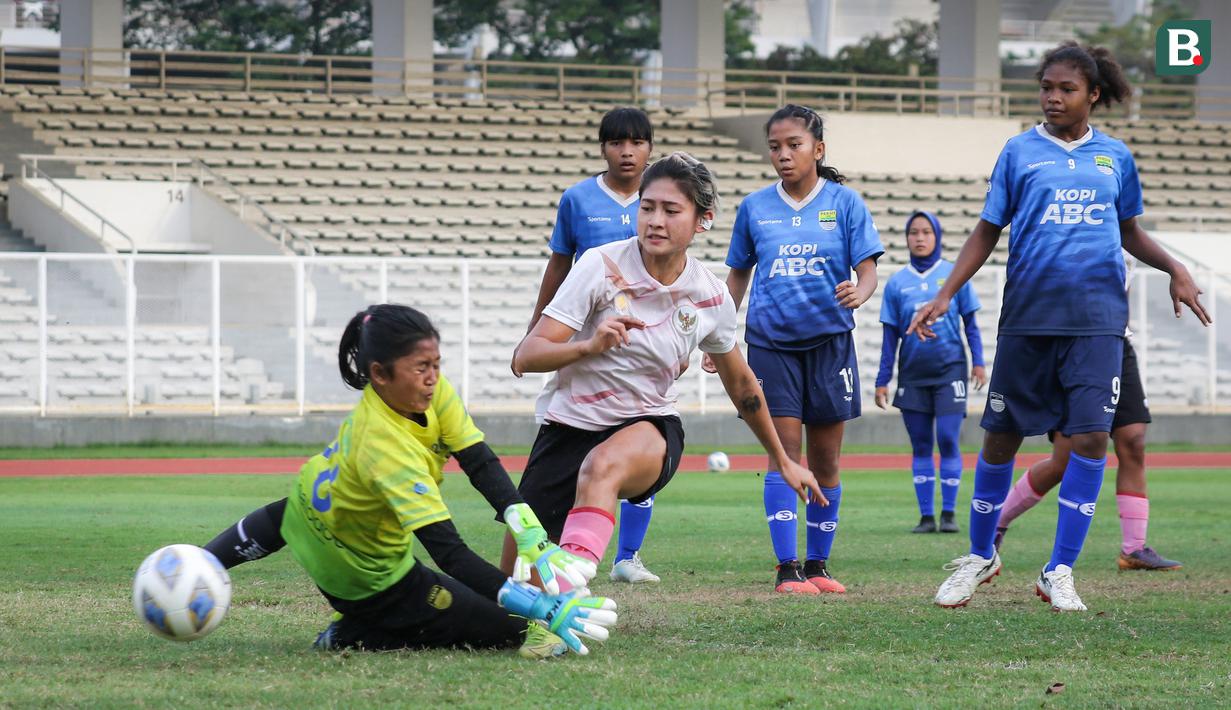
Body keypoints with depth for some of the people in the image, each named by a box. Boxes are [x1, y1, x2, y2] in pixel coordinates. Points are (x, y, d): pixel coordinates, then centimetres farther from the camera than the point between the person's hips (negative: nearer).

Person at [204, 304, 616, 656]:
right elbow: (448, 551, -47)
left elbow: (481, 463, -22)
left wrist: (531, 535, -35)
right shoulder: (384, 444, -44)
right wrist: (540, 610, -53)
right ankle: (350, 635, -5)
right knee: (507, 630, -8)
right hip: (361, 571, -9)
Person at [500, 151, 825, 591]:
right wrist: (590, 345, -36)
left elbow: (741, 385, 16)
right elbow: (526, 357, -17)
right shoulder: (601, 266, -13)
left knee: (602, 467, -38)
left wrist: (782, 460, 26)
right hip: (570, 422, 0)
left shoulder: (712, 298, -3)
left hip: (649, 426, 0)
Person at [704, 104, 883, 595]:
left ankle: (818, 563, 17)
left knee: (825, 458, 5)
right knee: (784, 452, -9)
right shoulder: (754, 208, 5)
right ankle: (786, 568, -9)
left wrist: (858, 292, -27)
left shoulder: (845, 203, 0)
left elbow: (868, 271, -4)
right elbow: (738, 275, 16)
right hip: (771, 342, 0)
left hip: (829, 341, 0)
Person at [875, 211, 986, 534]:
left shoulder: (954, 274, 2)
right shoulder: (897, 282, 5)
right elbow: (890, 335, 8)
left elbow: (970, 323, 7)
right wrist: (882, 381, 6)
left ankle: (948, 513, 1)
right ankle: (926, 515, 8)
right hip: (912, 374, 2)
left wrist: (978, 362, -2)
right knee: (920, 445, 4)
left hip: (949, 368, -2)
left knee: (948, 440, -8)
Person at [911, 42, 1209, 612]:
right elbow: (987, 231, 7)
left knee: (1091, 437, -11)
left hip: (1097, 318, 1)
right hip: (1027, 317, 0)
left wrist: (1175, 269, 7)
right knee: (1001, 437, 5)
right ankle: (980, 556, 25)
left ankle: (1059, 571, -3)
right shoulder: (1019, 152, 4)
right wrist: (945, 296, -1)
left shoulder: (1115, 156, 10)